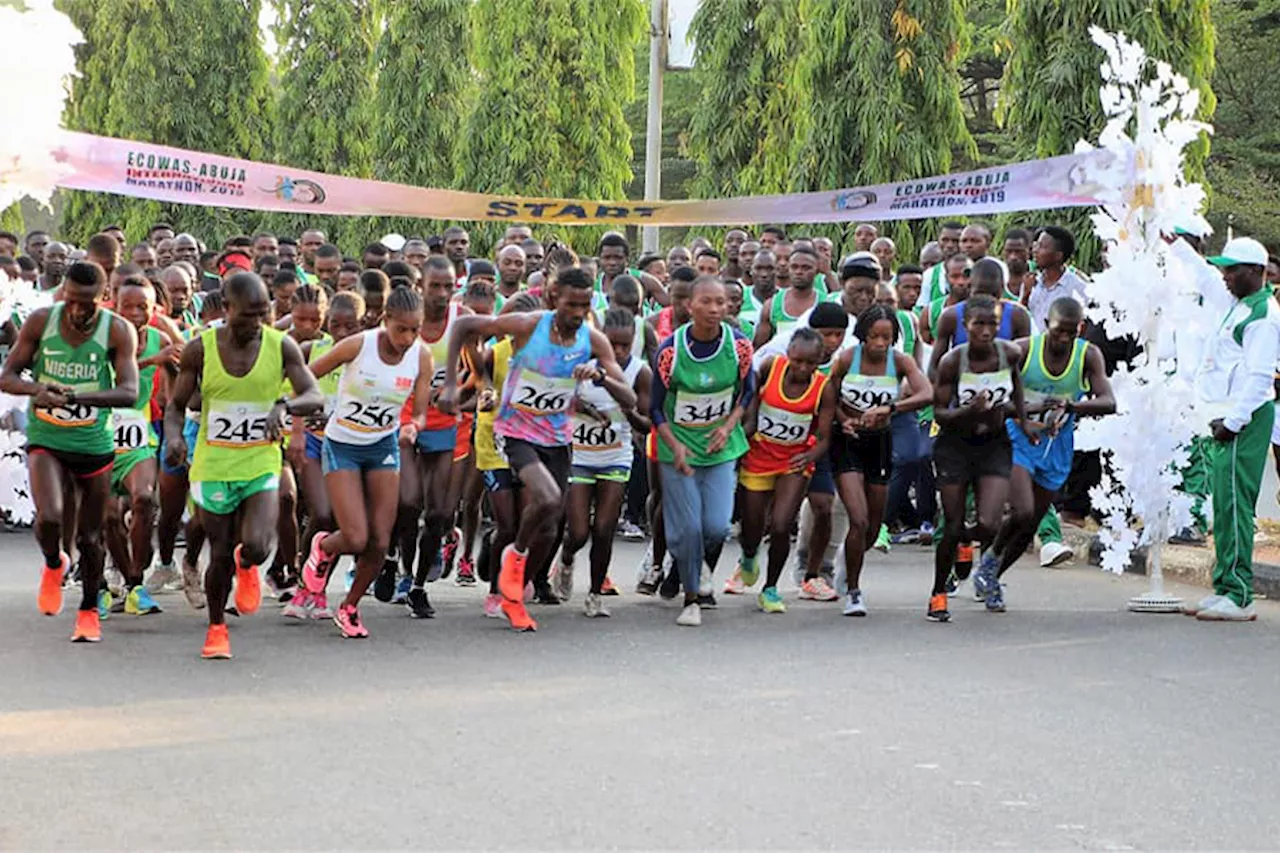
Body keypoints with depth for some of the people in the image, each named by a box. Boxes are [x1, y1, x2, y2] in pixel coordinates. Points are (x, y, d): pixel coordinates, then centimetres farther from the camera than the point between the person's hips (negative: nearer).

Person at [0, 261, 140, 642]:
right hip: (45, 439, 0)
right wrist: (36, 388, -26)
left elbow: (129, 392, -19)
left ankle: (89, 610, 31)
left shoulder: (118, 331, -11)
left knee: (89, 537, 8)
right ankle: (53, 565, 13)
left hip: (94, 443, 0)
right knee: (49, 517, -22)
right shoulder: (40, 321, -7)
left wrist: (77, 396, -35)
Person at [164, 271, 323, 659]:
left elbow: (315, 396, -10)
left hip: (261, 465, 0)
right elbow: (176, 404, 3)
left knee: (256, 546, -20)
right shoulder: (200, 349, -5)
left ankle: (246, 567, 20)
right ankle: (216, 627, 31)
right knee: (221, 555, 4)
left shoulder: (281, 346, -4)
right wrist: (173, 436, -18)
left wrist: (285, 406, -31)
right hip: (213, 466, 0)